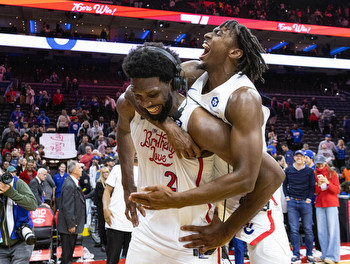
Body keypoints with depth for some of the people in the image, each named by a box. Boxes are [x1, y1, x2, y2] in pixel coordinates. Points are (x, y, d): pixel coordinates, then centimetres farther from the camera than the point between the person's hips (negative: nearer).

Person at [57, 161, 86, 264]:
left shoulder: (73, 183, 10)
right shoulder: (69, 185, -23)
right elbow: (67, 207, -25)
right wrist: (71, 225, -22)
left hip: (73, 224, 10)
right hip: (68, 226, -10)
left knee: (70, 251, 21)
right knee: (67, 253, 2)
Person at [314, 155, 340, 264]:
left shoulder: (332, 173, 5)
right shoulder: (314, 174, 11)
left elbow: (337, 190, -1)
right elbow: (314, 191, 8)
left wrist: (328, 183, -17)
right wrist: (318, 185, -13)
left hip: (331, 204, -3)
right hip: (319, 204, 3)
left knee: (332, 230, -6)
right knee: (321, 231, 3)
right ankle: (325, 255, 9)